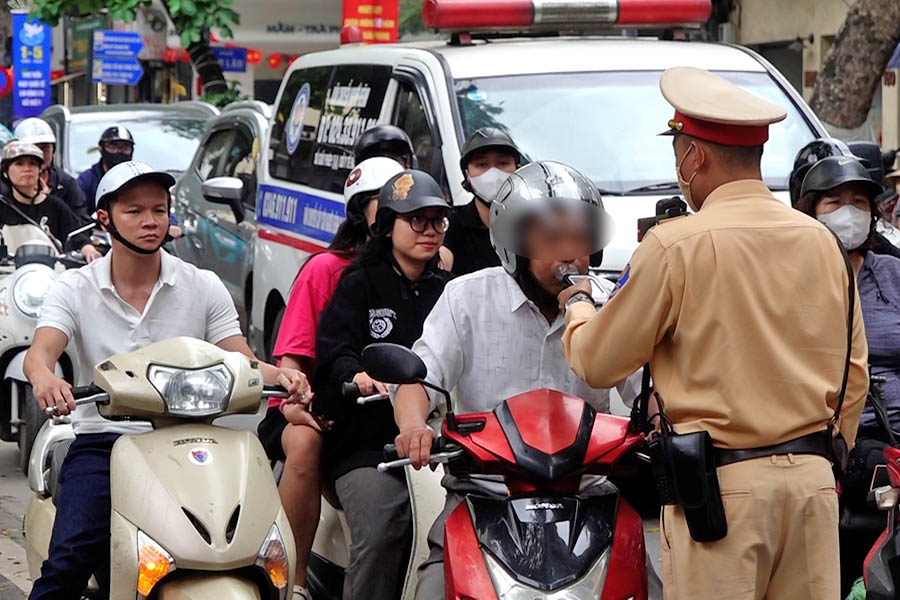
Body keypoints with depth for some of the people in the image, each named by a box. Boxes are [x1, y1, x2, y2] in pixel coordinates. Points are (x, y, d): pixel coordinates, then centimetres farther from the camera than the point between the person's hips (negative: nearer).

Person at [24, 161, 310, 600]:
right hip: (102, 438, -1)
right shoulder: (75, 289, 7)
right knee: (69, 560, -24)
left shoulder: (203, 288, 9)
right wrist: (44, 378, -35)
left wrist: (280, 376, -20)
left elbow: (241, 363, 4)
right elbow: (39, 352, -9)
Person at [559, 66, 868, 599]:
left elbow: (597, 363, 1)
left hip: (723, 484, -5)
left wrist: (576, 305, 22)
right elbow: (855, 375, 15)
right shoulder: (822, 242, 9)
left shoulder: (676, 246, -7)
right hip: (812, 478, 5)